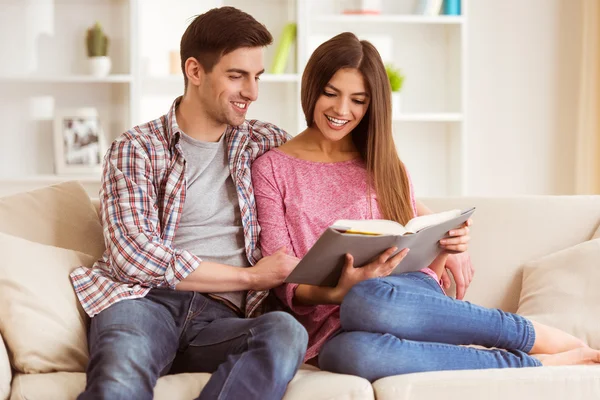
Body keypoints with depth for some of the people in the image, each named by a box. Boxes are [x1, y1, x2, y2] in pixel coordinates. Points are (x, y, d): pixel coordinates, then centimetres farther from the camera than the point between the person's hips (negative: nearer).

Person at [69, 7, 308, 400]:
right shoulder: (136, 149, 8)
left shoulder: (264, 143, 20)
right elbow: (136, 256, -4)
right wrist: (250, 276, -2)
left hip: (220, 317, 4)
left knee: (286, 332, -34)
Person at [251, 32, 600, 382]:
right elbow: (285, 284, 0)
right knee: (355, 353, -40)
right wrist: (336, 293, -21)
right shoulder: (272, 169, 6)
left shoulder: (385, 166, 16)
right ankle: (538, 362, -26)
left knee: (366, 302, -38)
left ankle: (543, 336, -25)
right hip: (332, 331, -1)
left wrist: (446, 247, -7)